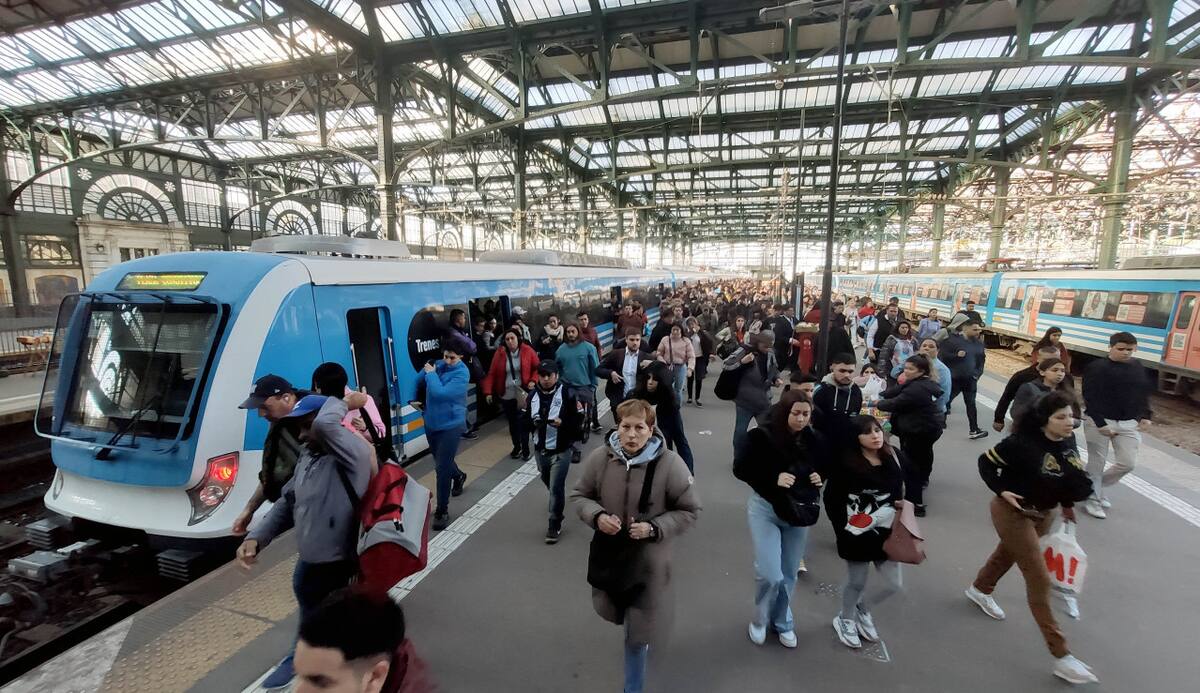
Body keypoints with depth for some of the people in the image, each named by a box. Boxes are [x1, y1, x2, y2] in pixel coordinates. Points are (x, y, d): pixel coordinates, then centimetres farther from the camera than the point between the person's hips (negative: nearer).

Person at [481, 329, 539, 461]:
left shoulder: (528, 351, -6)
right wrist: (488, 391, -8)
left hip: (523, 393, -2)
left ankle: (525, 449, 13)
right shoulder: (500, 353, -3)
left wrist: (533, 380, -14)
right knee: (512, 422, 14)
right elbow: (492, 373, -2)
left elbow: (537, 368, 2)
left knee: (523, 422, -2)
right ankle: (516, 447, 32)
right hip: (506, 395, 2)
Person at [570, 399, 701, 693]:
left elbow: (689, 511, -11)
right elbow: (579, 496, -1)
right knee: (611, 611, 29)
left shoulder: (670, 464, -23)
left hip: (648, 559, -3)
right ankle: (640, 632, 66)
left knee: (638, 631, 10)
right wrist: (597, 516, -21)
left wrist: (654, 528, -24)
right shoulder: (599, 458, -16)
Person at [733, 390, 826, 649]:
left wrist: (820, 478, -10)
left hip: (799, 511, 4)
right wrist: (773, 478, -25)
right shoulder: (762, 436, -18)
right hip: (765, 509, -4)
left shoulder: (814, 440, -6)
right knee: (770, 574, -8)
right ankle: (760, 620, 23)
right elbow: (740, 468, -13)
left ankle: (782, 623, 41)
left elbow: (823, 469, 13)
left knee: (789, 574, 16)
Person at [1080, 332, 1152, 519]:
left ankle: (1096, 486, 26)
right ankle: (1093, 499, 14)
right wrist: (1100, 424, -20)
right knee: (1097, 463, 1)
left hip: (1129, 423, 6)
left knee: (1128, 463, 3)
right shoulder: (1097, 367, -12)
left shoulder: (1138, 368, 8)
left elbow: (1143, 394, 19)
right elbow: (1090, 398, -16)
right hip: (1099, 421, -5)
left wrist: (1145, 416, 6)